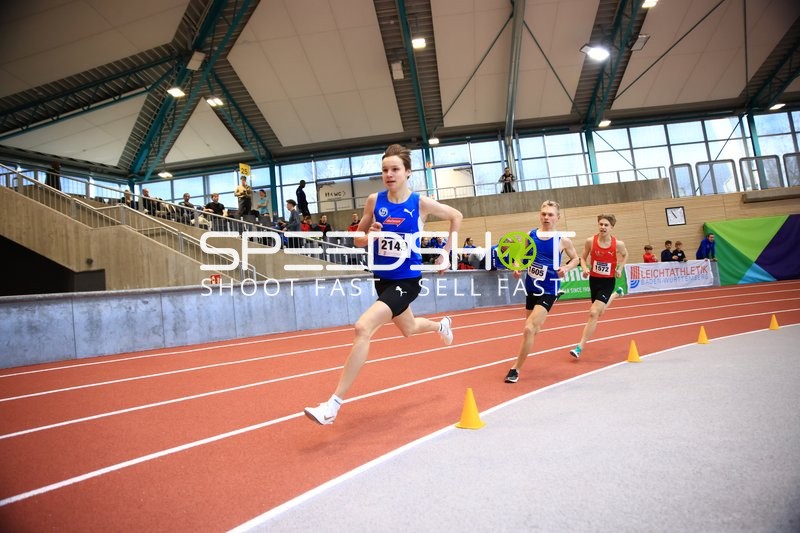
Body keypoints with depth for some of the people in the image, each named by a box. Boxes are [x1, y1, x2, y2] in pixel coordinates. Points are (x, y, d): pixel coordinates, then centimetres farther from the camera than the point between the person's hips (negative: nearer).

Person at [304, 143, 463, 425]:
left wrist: (446, 255, 4)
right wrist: (369, 236, -19)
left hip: (407, 280, -5)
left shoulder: (421, 203, -11)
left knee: (362, 328, -23)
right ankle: (442, 325, 65)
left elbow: (456, 216, 5)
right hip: (383, 278, 6)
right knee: (408, 329, 27)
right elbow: (358, 240, 5)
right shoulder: (374, 200, -3)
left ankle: (333, 405, -15)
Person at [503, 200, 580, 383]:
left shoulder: (563, 240, -10)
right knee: (532, 326, 20)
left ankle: (516, 369, 0)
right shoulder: (530, 235, -3)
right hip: (531, 287, 4)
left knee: (528, 329, -15)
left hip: (548, 290, -4)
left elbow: (575, 258, 5)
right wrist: (517, 266, -10)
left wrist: (566, 268, -15)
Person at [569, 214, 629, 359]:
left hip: (608, 282, -3)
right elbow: (583, 258, 3)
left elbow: (625, 255, 11)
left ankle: (580, 347, -10)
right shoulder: (590, 241, -11)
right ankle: (615, 294, 57)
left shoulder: (618, 244, -12)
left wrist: (620, 269, 0)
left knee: (594, 313, -17)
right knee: (599, 313, 22)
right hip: (593, 280, 3)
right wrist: (584, 268, -16)